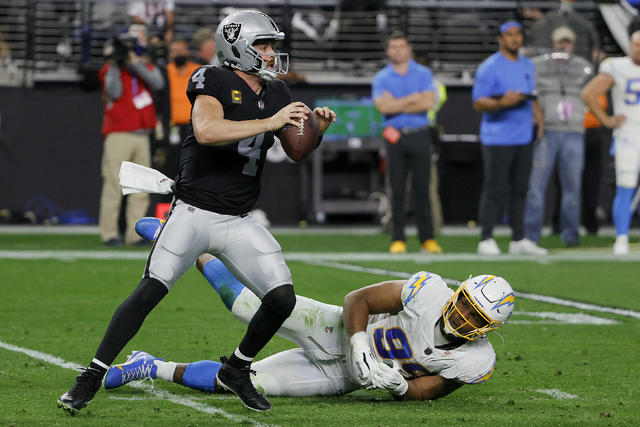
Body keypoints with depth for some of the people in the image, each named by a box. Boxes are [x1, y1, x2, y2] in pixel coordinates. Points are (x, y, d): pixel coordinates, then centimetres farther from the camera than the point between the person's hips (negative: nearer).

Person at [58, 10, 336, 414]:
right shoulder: (215, 82, -9)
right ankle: (92, 377, -7)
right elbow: (206, 131, -29)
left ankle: (237, 370, 17)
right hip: (194, 211, -6)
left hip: (240, 222, 6)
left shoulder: (276, 94, 11)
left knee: (283, 298, -5)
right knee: (150, 291, -15)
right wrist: (269, 123, -27)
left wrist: (316, 128, 0)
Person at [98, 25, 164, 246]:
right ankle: (109, 233, -9)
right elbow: (114, 92, -12)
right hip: (119, 134, -5)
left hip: (142, 135, 5)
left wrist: (135, 63, -12)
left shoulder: (146, 67, 15)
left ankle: (135, 234, 6)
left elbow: (158, 83, -6)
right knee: (113, 184, -10)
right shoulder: (110, 69, 5)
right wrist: (114, 65, -12)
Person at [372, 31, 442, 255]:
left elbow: (428, 103, -7)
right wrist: (412, 98, -7)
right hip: (395, 136, 0)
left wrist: (397, 105, -7)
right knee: (397, 188, -1)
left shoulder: (423, 74, 7)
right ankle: (398, 238, 2)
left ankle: (427, 238, 2)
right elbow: (383, 107, -9)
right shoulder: (381, 78, 6)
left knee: (422, 187, -1)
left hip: (419, 135, 0)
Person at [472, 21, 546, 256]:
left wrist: (540, 122, 11)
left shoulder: (528, 65, 15)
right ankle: (486, 240, -1)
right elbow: (478, 103, -11)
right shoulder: (489, 67, -7)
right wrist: (502, 103, -28)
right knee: (495, 190, -7)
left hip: (524, 139, 7)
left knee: (520, 190, 9)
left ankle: (518, 240, 15)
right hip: (497, 138, -7)